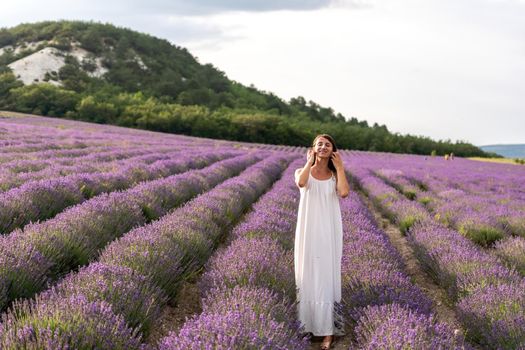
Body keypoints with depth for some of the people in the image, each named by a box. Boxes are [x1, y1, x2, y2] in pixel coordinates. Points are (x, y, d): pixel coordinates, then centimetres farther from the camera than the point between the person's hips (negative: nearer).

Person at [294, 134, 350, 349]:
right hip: (308, 233, 0)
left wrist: (340, 167, -8)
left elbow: (344, 193, -18)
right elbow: (301, 183, -23)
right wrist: (310, 162, -9)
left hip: (328, 234, 0)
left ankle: (328, 331, 5)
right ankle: (309, 324, 25)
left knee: (326, 279, 0)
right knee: (308, 278, 8)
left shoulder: (335, 176, 5)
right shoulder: (303, 172, 3)